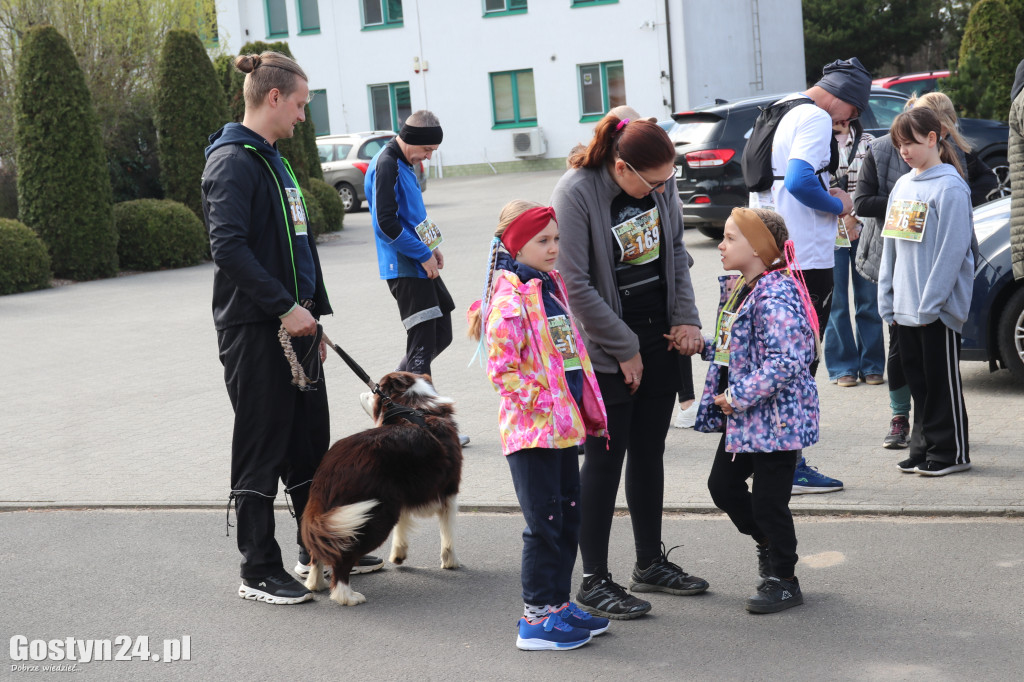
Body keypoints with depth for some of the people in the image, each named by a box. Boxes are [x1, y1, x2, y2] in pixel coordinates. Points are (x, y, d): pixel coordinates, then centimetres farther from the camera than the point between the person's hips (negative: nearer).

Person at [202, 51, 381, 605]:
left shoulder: (272, 159, 17)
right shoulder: (232, 160, -13)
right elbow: (228, 244, -23)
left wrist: (313, 313, 20)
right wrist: (284, 306, -23)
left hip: (292, 324, 9)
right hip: (254, 330, -9)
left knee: (310, 442, 16)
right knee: (262, 450, -2)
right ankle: (258, 571, 7)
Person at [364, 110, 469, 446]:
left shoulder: (403, 164, 15)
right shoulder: (386, 165, -16)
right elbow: (387, 223, -21)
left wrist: (431, 247, 10)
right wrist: (423, 254, -15)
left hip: (421, 266, 10)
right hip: (405, 269, -10)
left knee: (440, 335, 14)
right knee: (422, 343, -6)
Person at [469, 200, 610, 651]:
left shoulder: (553, 287, 12)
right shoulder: (509, 300, -16)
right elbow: (502, 371, -20)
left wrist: (579, 409, 15)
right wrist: (545, 404, -19)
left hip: (563, 423, 9)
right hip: (531, 428, -9)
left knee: (569, 514, 15)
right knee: (545, 523, -3)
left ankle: (558, 602, 27)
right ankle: (537, 619, 6)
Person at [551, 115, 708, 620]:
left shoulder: (661, 183, -2)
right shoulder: (576, 193, -21)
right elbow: (576, 285, -20)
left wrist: (686, 318, 1)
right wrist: (625, 348, -15)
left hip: (660, 339, 6)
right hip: (606, 350, -6)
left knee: (650, 452, 14)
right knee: (605, 459, -2)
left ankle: (651, 563, 27)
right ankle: (594, 582, 7)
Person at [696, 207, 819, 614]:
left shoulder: (776, 297, -23)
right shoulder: (737, 289, 9)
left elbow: (784, 363, -29)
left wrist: (738, 397, -25)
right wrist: (701, 346, 6)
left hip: (775, 417, -10)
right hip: (742, 418, 10)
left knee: (769, 500, 1)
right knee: (722, 484, 16)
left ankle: (783, 580, 18)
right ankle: (768, 542, 38)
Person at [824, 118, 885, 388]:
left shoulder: (868, 142, 10)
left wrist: (854, 215, -10)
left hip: (863, 231, 2)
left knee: (869, 300, 3)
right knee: (835, 303, -1)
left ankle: (871, 366, 13)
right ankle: (843, 367, 9)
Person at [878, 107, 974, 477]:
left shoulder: (950, 187, -11)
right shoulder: (902, 186, 14)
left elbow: (951, 250, -15)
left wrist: (930, 303, -17)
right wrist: (886, 298, 10)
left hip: (939, 308, -7)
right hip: (904, 307, 7)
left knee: (942, 380, 0)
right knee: (917, 380, 12)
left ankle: (951, 452, 9)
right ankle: (924, 447, 21)